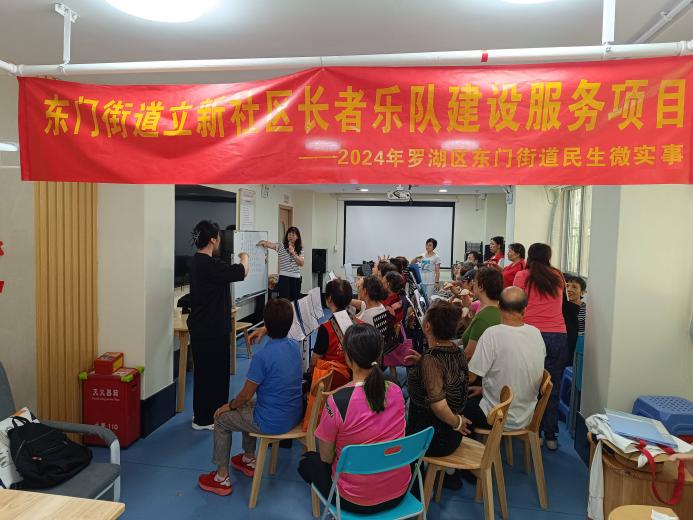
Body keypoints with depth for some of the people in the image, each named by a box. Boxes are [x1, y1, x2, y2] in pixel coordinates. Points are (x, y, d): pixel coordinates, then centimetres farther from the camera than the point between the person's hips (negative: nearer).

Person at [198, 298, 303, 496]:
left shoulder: (261, 357, -26)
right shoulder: (294, 346, -5)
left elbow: (246, 394, -15)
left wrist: (229, 406, 4)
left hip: (272, 423, -7)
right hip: (295, 415, 8)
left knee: (221, 418, 14)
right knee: (248, 405, 32)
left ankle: (222, 478, 24)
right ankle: (249, 460, 43)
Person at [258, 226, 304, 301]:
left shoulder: (300, 249, 11)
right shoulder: (281, 245, -1)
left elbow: (302, 263, 0)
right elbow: (271, 245, -21)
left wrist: (293, 253, -12)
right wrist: (264, 242, -43)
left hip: (296, 278, 4)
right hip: (284, 277, -4)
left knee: (294, 300, 8)